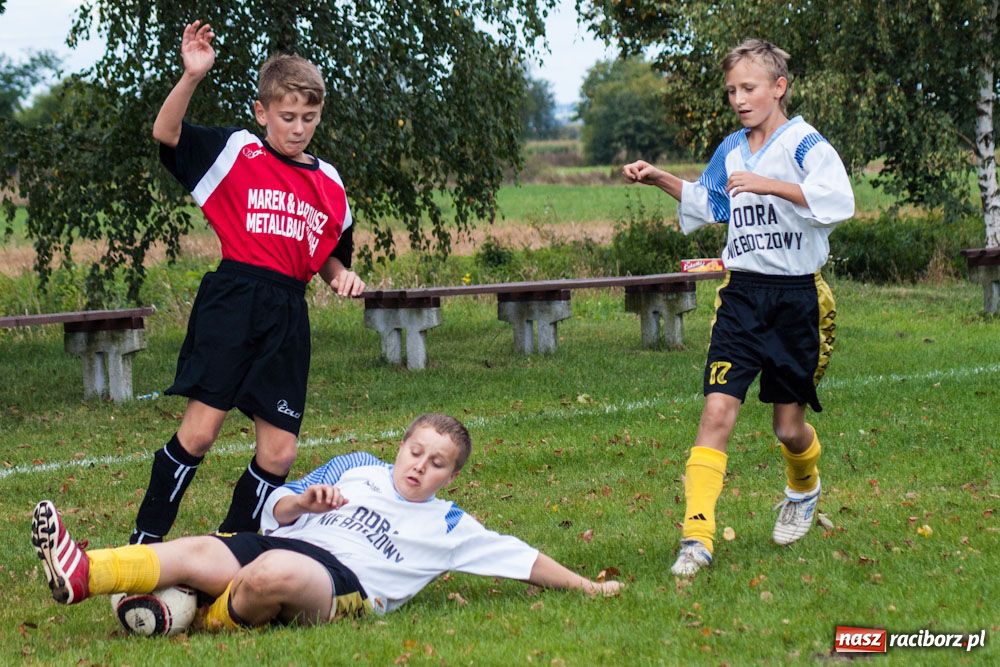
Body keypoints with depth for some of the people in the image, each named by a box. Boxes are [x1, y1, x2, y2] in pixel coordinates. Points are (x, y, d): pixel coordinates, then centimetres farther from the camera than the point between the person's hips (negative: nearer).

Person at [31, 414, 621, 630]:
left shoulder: (446, 526, 20)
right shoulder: (356, 469, 28)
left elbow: (519, 556, 22)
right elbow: (277, 510, 25)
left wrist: (587, 587, 21)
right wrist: (302, 502, 3)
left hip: (341, 580, -3)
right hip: (284, 542, 3)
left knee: (277, 572, -41)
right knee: (199, 552, -29)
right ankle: (82, 575, -46)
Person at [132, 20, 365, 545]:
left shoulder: (330, 184, 16)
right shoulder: (237, 153, 2)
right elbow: (166, 133, -10)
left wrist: (343, 276, 5)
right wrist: (192, 77, -24)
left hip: (287, 316, 5)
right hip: (232, 303, -5)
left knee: (278, 453, 2)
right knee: (199, 430, -12)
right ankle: (144, 544, -1)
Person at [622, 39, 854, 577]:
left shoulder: (805, 144, -9)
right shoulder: (731, 150, 10)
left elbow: (837, 200, -28)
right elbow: (705, 203, 29)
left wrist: (767, 184, -34)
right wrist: (660, 179, 15)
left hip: (797, 295, -4)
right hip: (741, 294, 4)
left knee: (789, 426, 8)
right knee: (718, 408, -13)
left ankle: (804, 490, 43)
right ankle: (697, 536, -17)